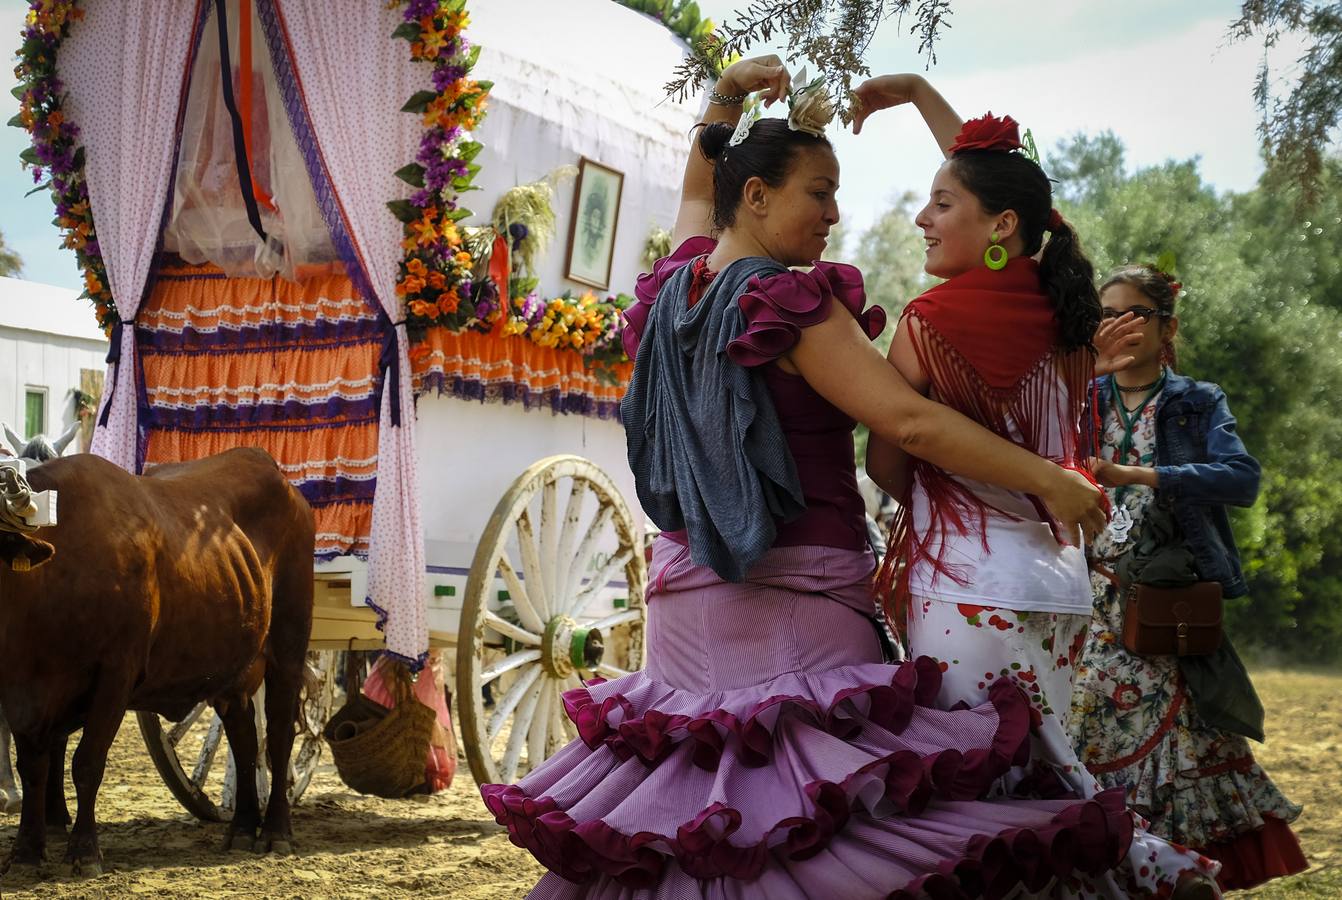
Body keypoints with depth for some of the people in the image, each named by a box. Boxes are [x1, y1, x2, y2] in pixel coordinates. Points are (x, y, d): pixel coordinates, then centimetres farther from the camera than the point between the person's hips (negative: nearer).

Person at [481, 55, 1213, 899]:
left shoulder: (680, 284, 9)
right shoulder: (791, 305, -13)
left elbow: (698, 190, 33)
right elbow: (909, 420, -20)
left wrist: (726, 99, 24)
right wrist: (1052, 482, -16)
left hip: (686, 587, 8)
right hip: (797, 597, -8)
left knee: (698, 801, 10)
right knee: (814, 829, -7)